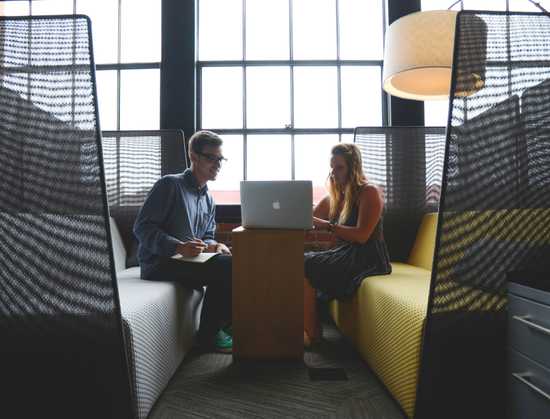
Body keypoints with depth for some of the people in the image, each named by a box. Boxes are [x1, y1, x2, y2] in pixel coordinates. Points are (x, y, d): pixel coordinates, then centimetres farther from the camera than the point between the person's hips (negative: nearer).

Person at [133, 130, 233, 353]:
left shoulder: (208, 199, 17)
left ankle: (226, 324, 2)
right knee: (224, 266, -26)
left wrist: (213, 245, -5)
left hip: (189, 260, 7)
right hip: (158, 263, -7)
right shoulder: (170, 184, -8)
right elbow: (142, 227, -14)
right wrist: (178, 247, -27)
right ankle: (208, 334, -10)